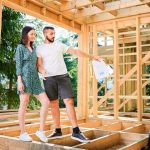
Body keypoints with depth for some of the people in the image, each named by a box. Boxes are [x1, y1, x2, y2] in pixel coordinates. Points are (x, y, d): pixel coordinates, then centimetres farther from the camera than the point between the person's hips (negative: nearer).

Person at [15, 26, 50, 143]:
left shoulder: (33, 49, 23)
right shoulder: (20, 47, 3)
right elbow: (18, 65, -5)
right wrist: (19, 81, -14)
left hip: (35, 80, 7)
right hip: (25, 79, -6)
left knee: (46, 102, -6)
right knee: (24, 106, -4)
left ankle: (41, 130, 0)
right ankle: (23, 133, 6)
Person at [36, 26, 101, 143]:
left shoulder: (59, 45, 12)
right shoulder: (39, 48, 10)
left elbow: (75, 51, 9)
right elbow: (39, 64, 1)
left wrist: (91, 57, 5)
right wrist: (42, 71, -23)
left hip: (63, 76, 0)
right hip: (49, 79, 0)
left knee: (69, 102, -9)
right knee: (54, 105, 4)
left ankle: (76, 132, -9)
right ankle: (58, 131, 14)